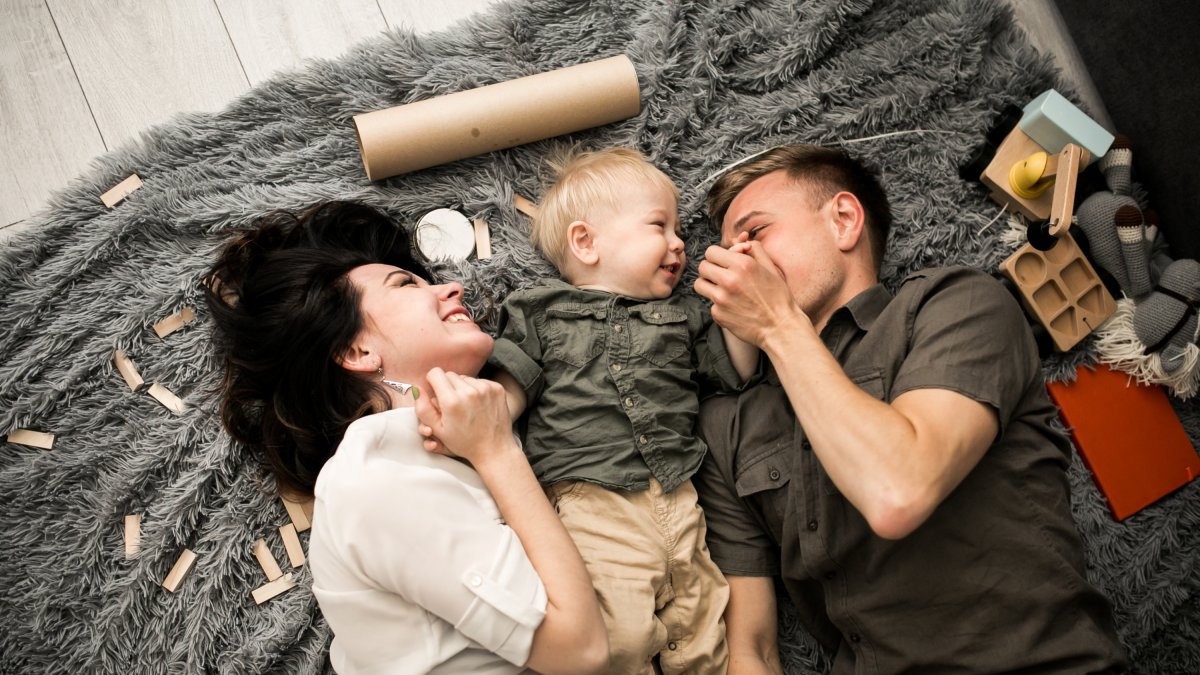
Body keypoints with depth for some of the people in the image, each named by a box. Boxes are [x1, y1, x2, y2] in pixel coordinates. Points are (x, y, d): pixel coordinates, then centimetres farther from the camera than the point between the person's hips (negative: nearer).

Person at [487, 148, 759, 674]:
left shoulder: (682, 316, 20)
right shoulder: (542, 314, 10)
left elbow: (737, 370, 18)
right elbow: (507, 394, 5)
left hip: (678, 501, 4)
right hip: (587, 506, -4)